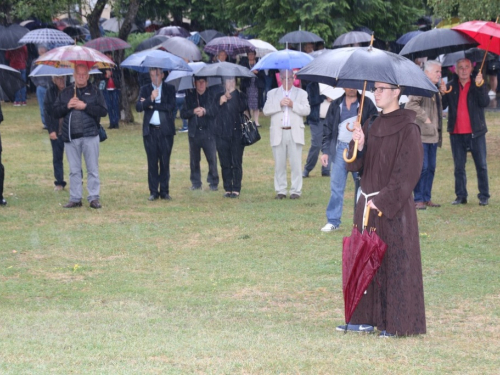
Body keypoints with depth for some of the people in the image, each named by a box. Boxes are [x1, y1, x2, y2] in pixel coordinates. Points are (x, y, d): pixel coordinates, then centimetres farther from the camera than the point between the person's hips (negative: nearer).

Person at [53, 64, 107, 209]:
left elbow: (103, 111, -6)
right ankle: (75, 198, 11)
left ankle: (94, 198, 3)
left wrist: (85, 106, -13)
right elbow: (55, 112, 10)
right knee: (74, 170, 7)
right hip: (71, 137, 3)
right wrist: (67, 106, -8)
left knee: (93, 169, -1)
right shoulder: (65, 93, 14)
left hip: (90, 136, -3)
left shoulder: (95, 92, 5)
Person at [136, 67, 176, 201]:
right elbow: (138, 107, -4)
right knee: (152, 162, 1)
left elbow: (171, 106, -8)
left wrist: (152, 105, -7)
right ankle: (153, 192, 5)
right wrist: (151, 98, -19)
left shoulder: (169, 89, 6)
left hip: (165, 130, -1)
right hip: (150, 131, 1)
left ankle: (164, 191, 8)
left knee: (165, 162, 1)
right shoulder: (145, 89, 9)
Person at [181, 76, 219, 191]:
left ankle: (213, 183, 2)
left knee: (212, 159, -6)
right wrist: (193, 111, -13)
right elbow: (183, 114, 4)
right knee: (194, 159, 5)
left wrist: (205, 111, -18)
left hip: (208, 132, -2)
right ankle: (195, 183, 15)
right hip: (194, 132, 2)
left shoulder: (211, 96, 3)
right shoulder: (189, 96, 7)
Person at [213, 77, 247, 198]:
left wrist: (233, 94, -12)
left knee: (236, 163, -4)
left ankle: (236, 189, -2)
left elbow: (242, 108, -13)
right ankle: (227, 189, 9)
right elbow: (214, 112, 3)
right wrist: (220, 103, -12)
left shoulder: (240, 96, 5)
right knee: (225, 163, 4)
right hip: (222, 134, 3)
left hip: (236, 134, -3)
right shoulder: (218, 96, 13)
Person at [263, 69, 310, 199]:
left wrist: (293, 105, -12)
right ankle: (280, 191, 8)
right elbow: (266, 110, 2)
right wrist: (279, 104, -10)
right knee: (279, 164, 2)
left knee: (296, 164, -4)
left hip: (295, 133, -1)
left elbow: (306, 110, 0)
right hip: (278, 133, 1)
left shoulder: (301, 93, 13)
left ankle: (296, 191, 1)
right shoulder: (272, 93, 15)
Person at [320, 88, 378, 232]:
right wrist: (325, 151, 6)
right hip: (340, 148, 2)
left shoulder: (366, 103, 4)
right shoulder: (336, 105, 11)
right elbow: (327, 128, 12)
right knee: (336, 187, 0)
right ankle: (333, 221, 7)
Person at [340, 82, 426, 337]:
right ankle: (365, 318, 14)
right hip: (368, 205, 7)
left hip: (394, 208, -7)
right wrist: (358, 145, -11)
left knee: (394, 262, -4)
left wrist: (383, 201, -17)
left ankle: (398, 324, 2)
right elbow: (355, 165, 9)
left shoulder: (407, 128, -10)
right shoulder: (372, 126, 12)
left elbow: (407, 171, -15)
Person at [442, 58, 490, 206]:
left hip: (475, 132, -2)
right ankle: (461, 196, 13)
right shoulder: (451, 86, 8)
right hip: (456, 133, 2)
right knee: (459, 167, 6)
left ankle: (484, 196, 6)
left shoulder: (478, 86, 4)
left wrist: (479, 85, -22)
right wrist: (443, 93, -19)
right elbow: (442, 106, -1)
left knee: (481, 166, 0)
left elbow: (485, 102, -12)